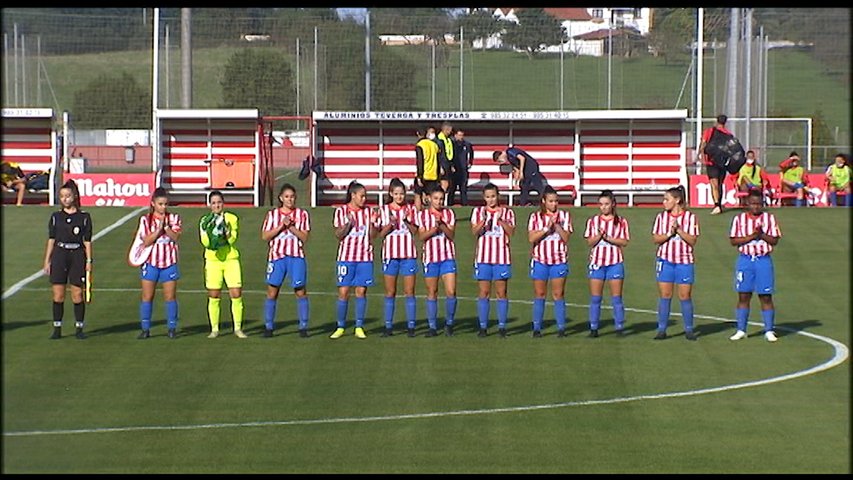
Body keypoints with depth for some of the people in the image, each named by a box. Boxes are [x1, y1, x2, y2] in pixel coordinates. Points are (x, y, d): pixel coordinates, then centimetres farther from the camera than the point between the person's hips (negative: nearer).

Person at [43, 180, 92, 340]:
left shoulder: (84, 217, 3)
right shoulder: (56, 217, 7)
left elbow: (87, 241, 3)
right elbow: (51, 240, 9)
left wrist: (89, 260, -3)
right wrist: (47, 261, 5)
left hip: (77, 256, -1)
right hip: (59, 255, 1)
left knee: (78, 295, -1)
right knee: (58, 295, 0)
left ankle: (79, 328, 8)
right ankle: (57, 329, 6)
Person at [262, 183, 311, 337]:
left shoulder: (302, 214, 6)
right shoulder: (272, 214, 8)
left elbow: (304, 237, -2)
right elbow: (265, 236, -1)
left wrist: (291, 226, -13)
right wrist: (281, 226, -10)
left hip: (296, 256, -1)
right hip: (277, 256, 1)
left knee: (301, 291, -2)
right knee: (272, 292, 0)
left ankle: (303, 327, 4)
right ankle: (268, 327, 6)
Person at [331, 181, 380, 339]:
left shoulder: (369, 211, 6)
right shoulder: (341, 211, 0)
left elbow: (373, 236, 5)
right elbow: (338, 235, -2)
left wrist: (373, 223, -13)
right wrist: (348, 224, -18)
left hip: (365, 256, 2)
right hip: (346, 256, -2)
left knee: (361, 291, 1)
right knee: (343, 292, -2)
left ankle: (359, 327, 8)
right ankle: (340, 327, 7)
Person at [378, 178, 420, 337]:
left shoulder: (411, 209, 4)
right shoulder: (384, 210, 4)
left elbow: (415, 231, -1)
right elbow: (381, 234, 0)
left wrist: (407, 221, -17)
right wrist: (390, 223, -16)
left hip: (408, 254, 0)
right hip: (390, 254, 0)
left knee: (409, 291, -1)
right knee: (390, 292, 4)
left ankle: (411, 326, 3)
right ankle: (388, 326, 8)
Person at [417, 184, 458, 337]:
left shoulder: (449, 214, 5)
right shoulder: (423, 215, 3)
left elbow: (451, 234, -4)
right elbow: (421, 236, -6)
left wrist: (441, 224, -19)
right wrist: (435, 228, -19)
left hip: (447, 257, 0)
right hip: (430, 257, 0)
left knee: (451, 292, -9)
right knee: (431, 293, 4)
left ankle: (449, 323, 9)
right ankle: (432, 327, 11)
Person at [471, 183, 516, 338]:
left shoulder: (507, 212, 6)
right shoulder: (478, 211, 7)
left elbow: (511, 232, -5)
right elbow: (474, 232, -4)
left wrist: (500, 219, -16)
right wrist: (483, 220, -20)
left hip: (502, 257, 0)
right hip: (483, 257, 0)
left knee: (501, 293, 1)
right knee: (484, 293, 0)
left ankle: (502, 327, 5)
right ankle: (483, 327, 5)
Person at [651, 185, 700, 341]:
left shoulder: (690, 217, -1)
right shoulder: (661, 217, 5)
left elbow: (693, 240, -6)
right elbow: (655, 239, 1)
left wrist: (678, 230, -15)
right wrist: (670, 233, -14)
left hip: (684, 261, -2)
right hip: (665, 260, 2)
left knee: (685, 296, 0)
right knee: (665, 295, 1)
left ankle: (689, 330, 11)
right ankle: (662, 330, 6)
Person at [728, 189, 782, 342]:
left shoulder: (769, 218, 4)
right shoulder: (739, 219, 4)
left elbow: (775, 240, 0)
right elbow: (733, 240, -3)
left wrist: (762, 235, -16)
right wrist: (751, 236, -15)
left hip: (763, 260, -1)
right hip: (745, 260, 1)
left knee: (766, 296, 0)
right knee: (743, 296, 4)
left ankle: (769, 331, 6)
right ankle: (741, 330, 10)